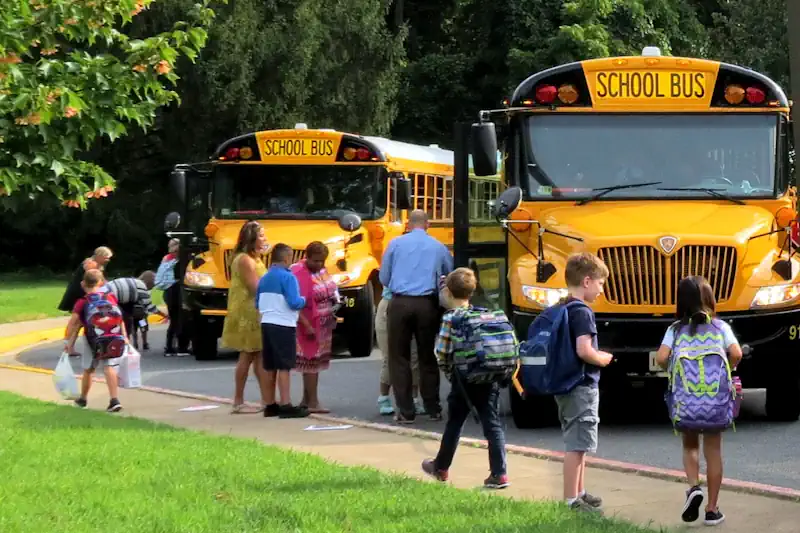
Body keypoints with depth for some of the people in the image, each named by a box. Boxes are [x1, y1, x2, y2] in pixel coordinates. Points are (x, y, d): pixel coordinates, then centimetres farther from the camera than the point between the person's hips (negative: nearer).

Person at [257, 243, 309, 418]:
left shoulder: (264, 279, 11)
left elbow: (258, 304, 15)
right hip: (283, 326, -7)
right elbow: (294, 302, -19)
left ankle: (270, 405, 17)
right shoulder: (287, 277, -12)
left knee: (270, 367, 12)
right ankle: (286, 406, -10)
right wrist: (303, 301, 0)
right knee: (284, 366, -7)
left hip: (266, 324, 7)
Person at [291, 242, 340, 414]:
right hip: (309, 326, -8)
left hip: (323, 326, 8)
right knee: (311, 361, -6)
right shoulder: (299, 273, -20)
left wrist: (335, 303, 1)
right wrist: (307, 326, -26)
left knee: (315, 362, 13)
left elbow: (329, 292, 21)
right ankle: (313, 402, -3)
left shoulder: (320, 270, 6)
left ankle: (306, 399, 21)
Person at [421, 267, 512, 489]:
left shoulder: (450, 318, -8)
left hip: (463, 379, -3)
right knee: (492, 424, 3)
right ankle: (499, 473, -5)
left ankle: (440, 468, 28)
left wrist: (446, 368, 8)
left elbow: (442, 350, -11)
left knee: (454, 423, 12)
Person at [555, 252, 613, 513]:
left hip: (565, 384, 10)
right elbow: (584, 350, -28)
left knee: (577, 445, 20)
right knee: (576, 445, -6)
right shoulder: (582, 312, -18)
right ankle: (571, 501, -5)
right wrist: (604, 359, -10)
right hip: (582, 387, -10)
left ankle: (579, 493, 31)